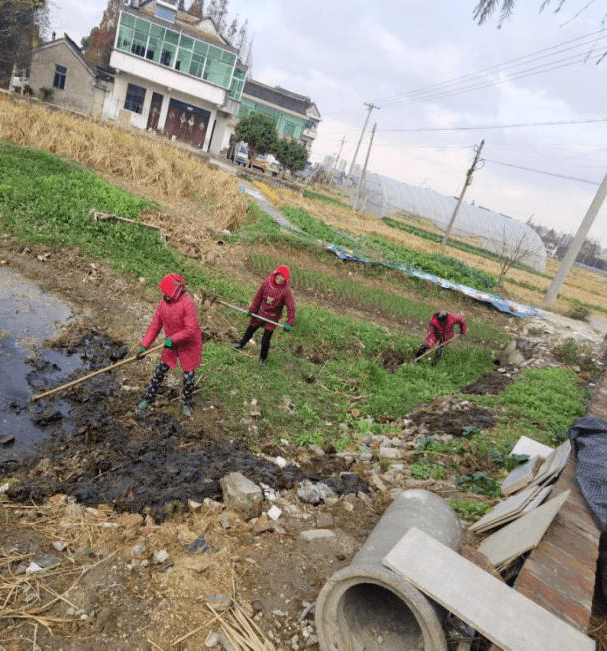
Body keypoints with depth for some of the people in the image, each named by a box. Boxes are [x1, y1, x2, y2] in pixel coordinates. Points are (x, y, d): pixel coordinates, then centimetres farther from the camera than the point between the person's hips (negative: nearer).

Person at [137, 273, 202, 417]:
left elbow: (191, 330, -28)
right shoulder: (162, 303, -5)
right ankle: (148, 398, 30)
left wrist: (173, 339, -25)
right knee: (160, 371, 12)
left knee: (188, 376, 7)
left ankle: (187, 403, 31)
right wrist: (144, 345, -3)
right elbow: (155, 326, 1)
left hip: (188, 346, -5)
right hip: (171, 344, 5)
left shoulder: (187, 304, -26)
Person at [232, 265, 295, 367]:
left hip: (273, 317, -3)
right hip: (261, 312, 3)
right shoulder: (266, 283, -12)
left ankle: (262, 359, 26)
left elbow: (291, 307, -19)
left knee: (265, 340, 0)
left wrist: (289, 323, -25)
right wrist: (253, 309, 10)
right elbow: (259, 296, 4)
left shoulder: (286, 290, -22)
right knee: (251, 329, 23)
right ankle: (241, 344, 53)